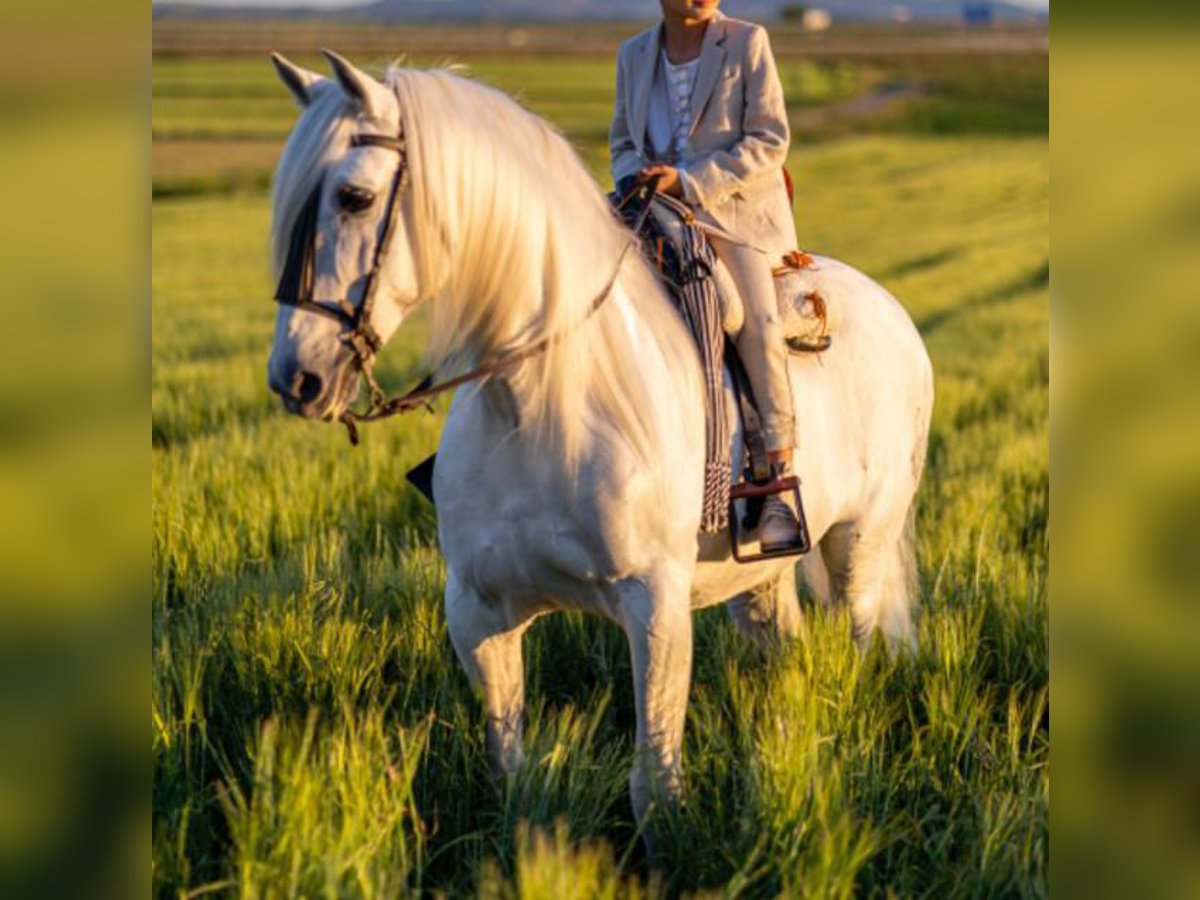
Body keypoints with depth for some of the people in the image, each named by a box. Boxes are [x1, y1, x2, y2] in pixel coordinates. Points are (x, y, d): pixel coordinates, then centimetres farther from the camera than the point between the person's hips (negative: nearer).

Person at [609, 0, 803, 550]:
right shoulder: (634, 55, 13)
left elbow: (769, 140, -6)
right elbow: (622, 139, 21)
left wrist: (690, 182, -15)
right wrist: (633, 182, -3)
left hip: (739, 213, -4)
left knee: (757, 323, -24)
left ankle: (780, 486, -20)